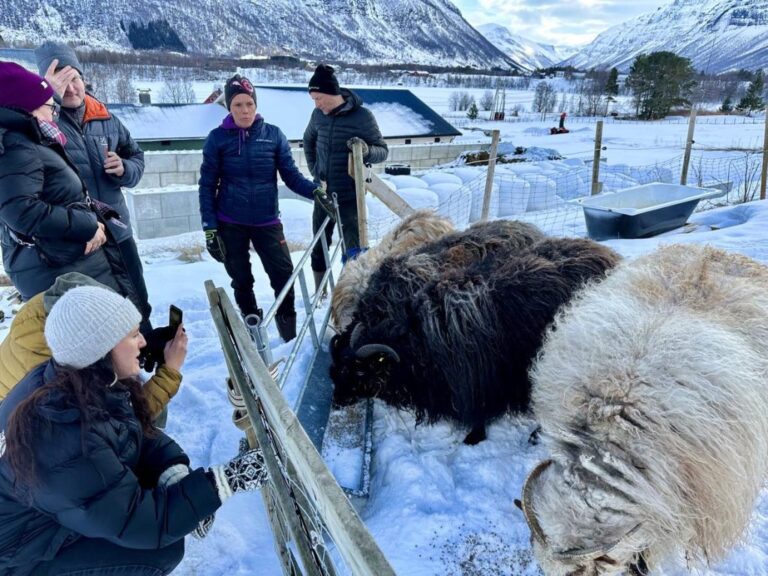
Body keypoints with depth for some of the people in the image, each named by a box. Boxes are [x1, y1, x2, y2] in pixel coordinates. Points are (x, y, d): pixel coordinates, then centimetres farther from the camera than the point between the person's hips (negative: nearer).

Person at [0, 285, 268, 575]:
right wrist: (225, 480, -32)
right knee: (162, 550, -15)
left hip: (75, 502, 8)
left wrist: (178, 476, -20)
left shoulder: (92, 382, -12)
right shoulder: (62, 437, -37)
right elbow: (134, 521, -31)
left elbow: (142, 434, -1)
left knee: (162, 476, -5)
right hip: (24, 552, -7)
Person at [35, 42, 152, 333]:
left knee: (138, 308, 20)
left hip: (117, 232, 5)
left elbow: (136, 157, 16)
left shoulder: (105, 119, 5)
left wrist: (124, 169, -6)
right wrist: (50, 97, -35)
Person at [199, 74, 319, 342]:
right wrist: (209, 227, -6)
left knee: (284, 273, -3)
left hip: (266, 220, 0)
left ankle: (287, 322, 19)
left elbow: (291, 175, -1)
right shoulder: (217, 138, -4)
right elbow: (207, 185, -1)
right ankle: (251, 319, 34)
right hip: (230, 223, 0)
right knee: (241, 278, 11)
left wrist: (316, 190, -19)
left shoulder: (273, 135, -2)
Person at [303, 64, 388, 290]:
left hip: (350, 196, -5)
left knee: (354, 250, -5)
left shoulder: (362, 116, -13)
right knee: (319, 248, 14)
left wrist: (366, 150, -28)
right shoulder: (318, 115, 0)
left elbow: (383, 150, -7)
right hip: (322, 194, 5)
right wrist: (314, 170, 11)